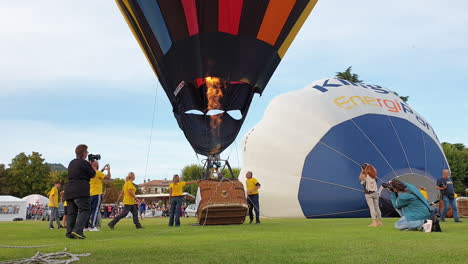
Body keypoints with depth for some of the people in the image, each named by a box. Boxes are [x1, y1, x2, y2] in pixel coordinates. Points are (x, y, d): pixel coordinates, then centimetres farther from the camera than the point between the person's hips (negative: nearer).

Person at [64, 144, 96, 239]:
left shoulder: (72, 163, 19)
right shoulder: (84, 163, -6)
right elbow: (92, 175, 4)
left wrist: (89, 164, 27)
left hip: (69, 190, 8)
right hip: (80, 191, -8)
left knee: (71, 212, 9)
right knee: (84, 210, -6)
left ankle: (69, 233, 5)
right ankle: (77, 231, -19)